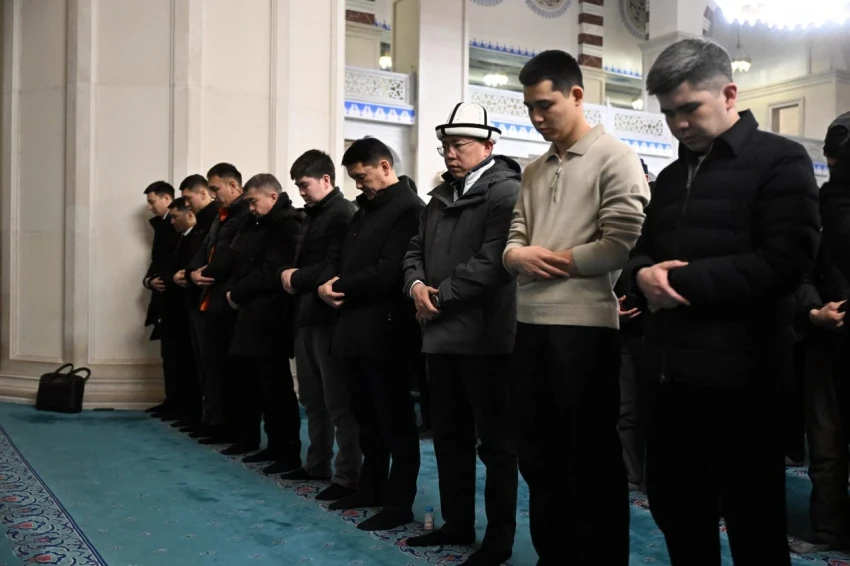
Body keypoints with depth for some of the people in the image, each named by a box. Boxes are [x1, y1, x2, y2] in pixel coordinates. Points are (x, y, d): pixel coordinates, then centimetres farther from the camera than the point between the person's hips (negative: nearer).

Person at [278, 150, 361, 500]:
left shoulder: (344, 213, -10)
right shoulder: (312, 216, 18)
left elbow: (334, 267, -19)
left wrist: (296, 278, -9)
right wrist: (289, 274, 0)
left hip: (329, 316, -9)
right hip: (306, 315, 9)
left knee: (339, 402, -3)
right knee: (313, 399, 17)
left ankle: (348, 476, 4)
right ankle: (317, 464, 29)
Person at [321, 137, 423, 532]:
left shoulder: (407, 207, -11)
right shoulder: (366, 208, 19)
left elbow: (389, 272, -21)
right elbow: (345, 257, 19)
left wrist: (341, 288, -10)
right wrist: (328, 282, -3)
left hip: (384, 330, -9)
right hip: (356, 327, 9)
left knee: (395, 420, 1)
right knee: (366, 416, 17)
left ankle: (399, 503, 10)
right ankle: (370, 488, 30)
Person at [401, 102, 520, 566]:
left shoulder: (506, 192, -9)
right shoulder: (441, 196, 18)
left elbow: (492, 261, -20)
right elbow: (416, 249, 18)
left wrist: (441, 295, -14)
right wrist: (416, 284, -3)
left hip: (483, 333, -8)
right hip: (441, 333, 9)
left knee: (495, 440, 3)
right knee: (449, 436, 16)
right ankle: (457, 522, 30)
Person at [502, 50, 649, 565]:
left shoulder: (614, 157, -3)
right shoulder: (535, 171, 18)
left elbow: (621, 245, -13)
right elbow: (515, 238, 14)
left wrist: (555, 260, -8)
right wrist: (517, 254, -9)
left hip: (585, 323, -7)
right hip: (532, 322, 7)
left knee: (590, 455, 3)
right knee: (538, 450, 15)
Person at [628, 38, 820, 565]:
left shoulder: (780, 160, -6)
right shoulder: (672, 176, 16)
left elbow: (785, 261, -17)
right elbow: (642, 248, 20)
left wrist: (684, 279, -16)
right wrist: (645, 273, -5)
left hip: (738, 371, -7)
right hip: (673, 368, 7)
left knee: (752, 518, 6)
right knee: (672, 503, 16)